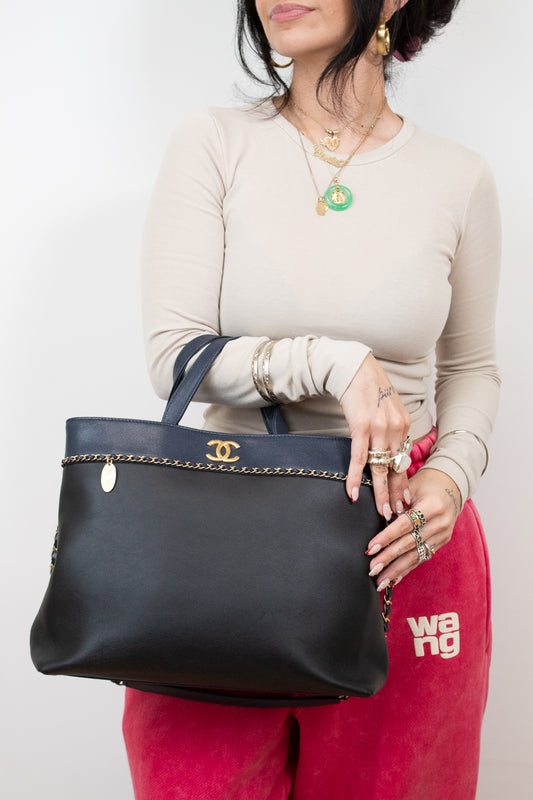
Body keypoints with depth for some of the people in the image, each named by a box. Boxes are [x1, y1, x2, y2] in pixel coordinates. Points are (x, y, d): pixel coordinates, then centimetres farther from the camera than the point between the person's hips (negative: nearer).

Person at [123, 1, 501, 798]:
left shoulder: (458, 178, 0)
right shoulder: (213, 144, -3)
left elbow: (473, 367, 11)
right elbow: (172, 356, -9)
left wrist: (453, 475, -7)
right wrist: (337, 362, -20)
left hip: (404, 532, 1)